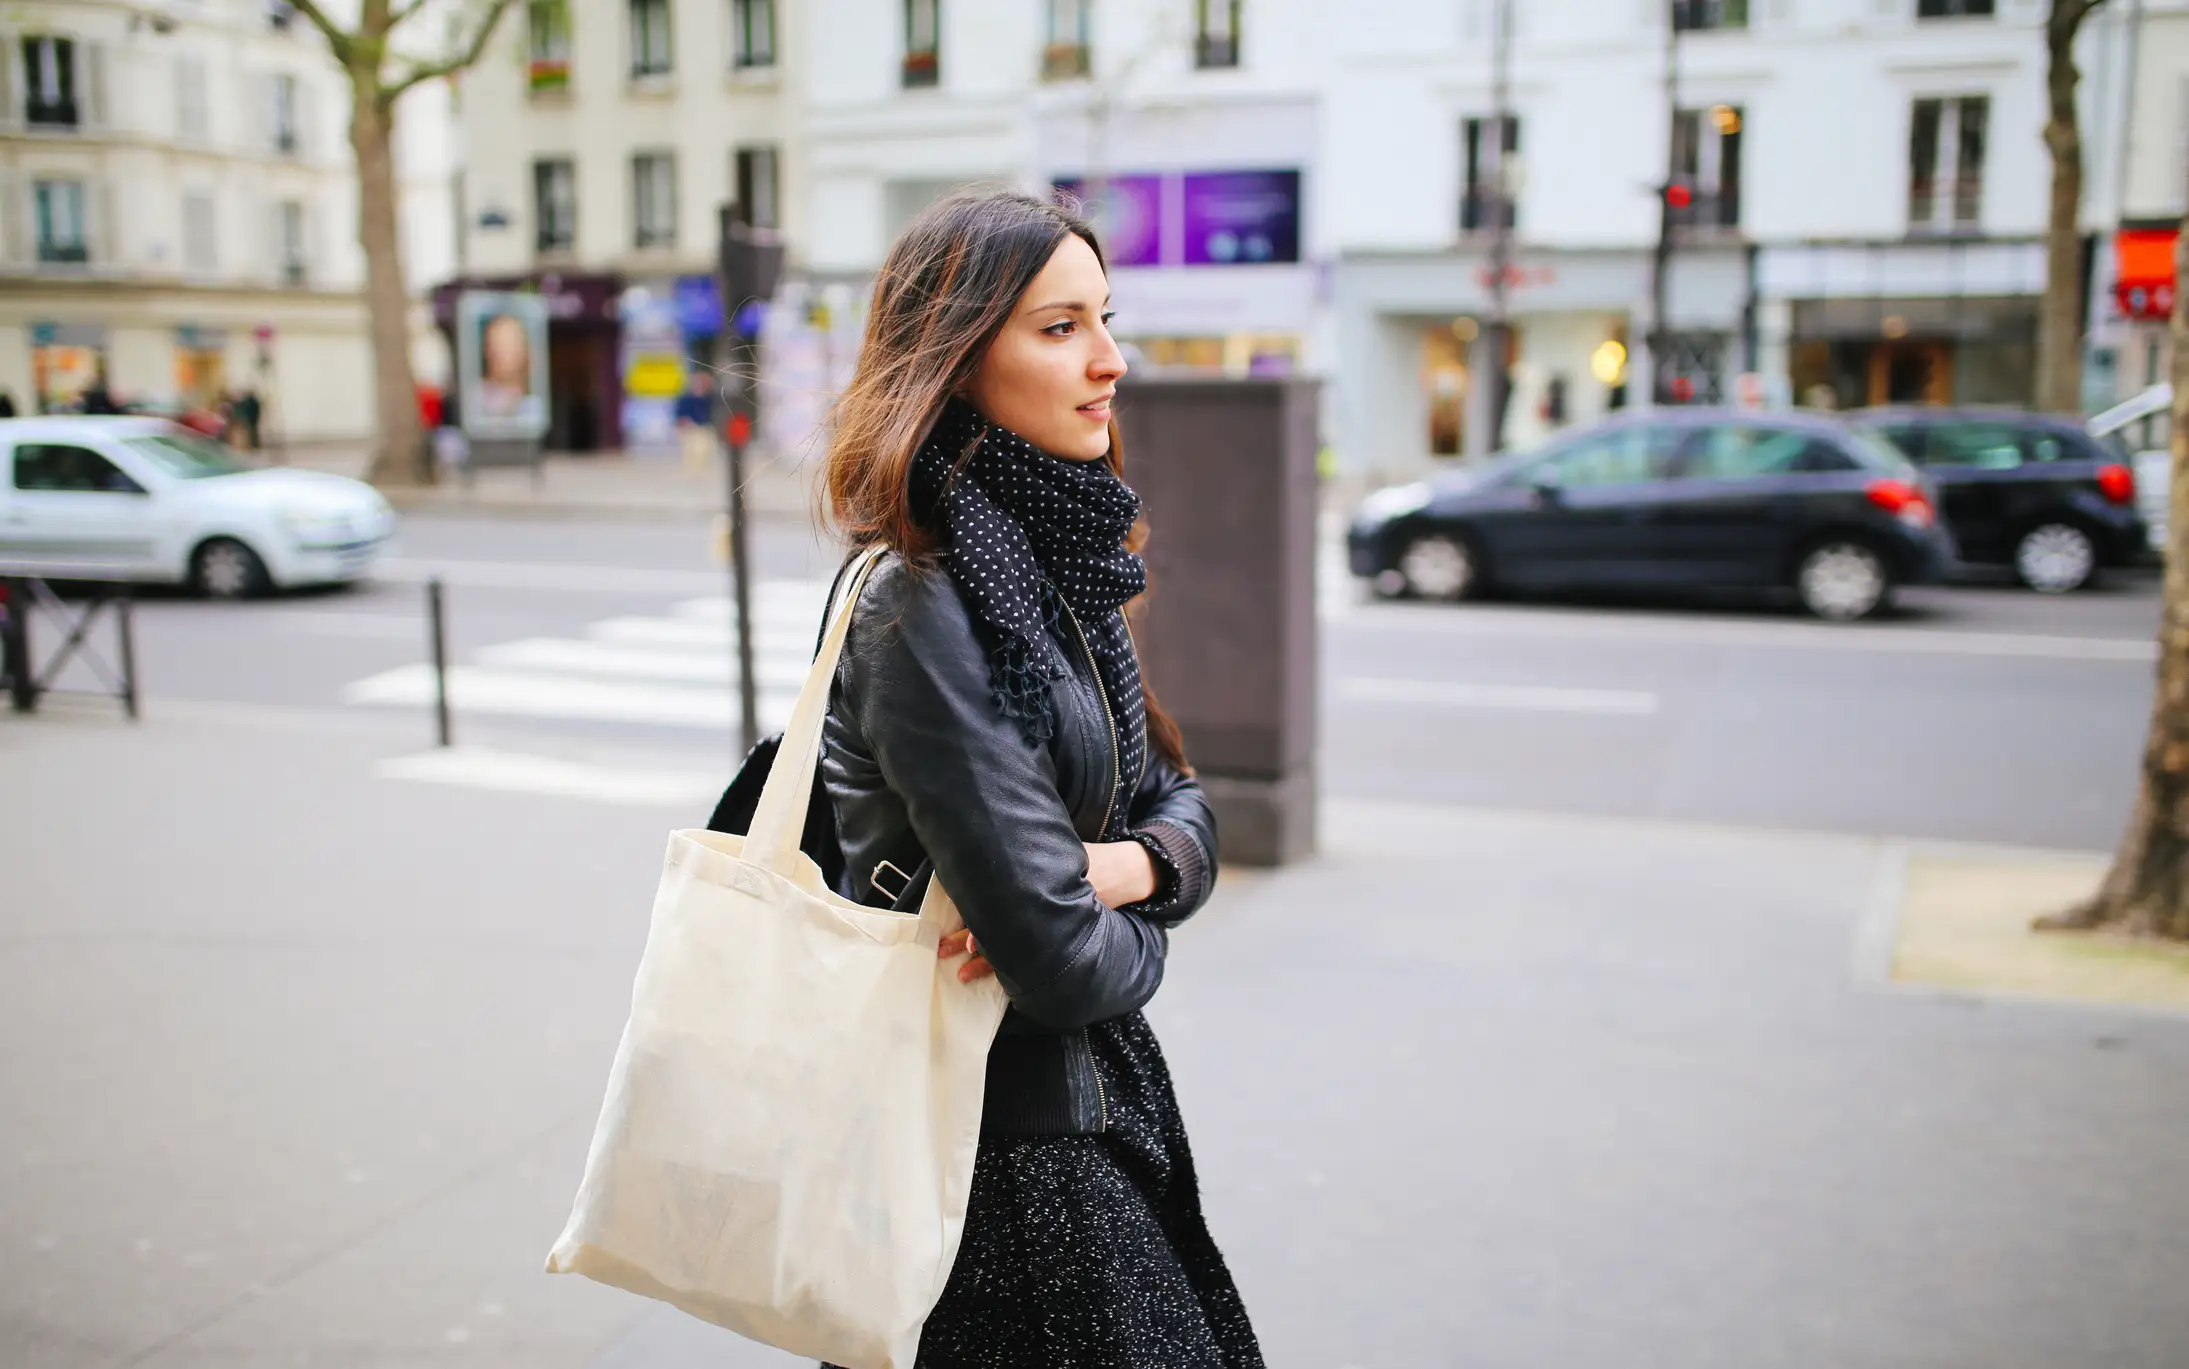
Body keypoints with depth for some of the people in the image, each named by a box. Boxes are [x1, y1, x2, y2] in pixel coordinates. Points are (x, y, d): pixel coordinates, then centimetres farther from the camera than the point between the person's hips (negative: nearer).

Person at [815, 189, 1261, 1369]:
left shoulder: (1058, 564, 4)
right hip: (1001, 1146, -8)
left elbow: (1181, 801, 8)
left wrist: (1128, 863, -14)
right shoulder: (925, 616, -24)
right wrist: (1137, 930, -5)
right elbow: (1064, 964, -26)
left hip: (1095, 1095, 8)